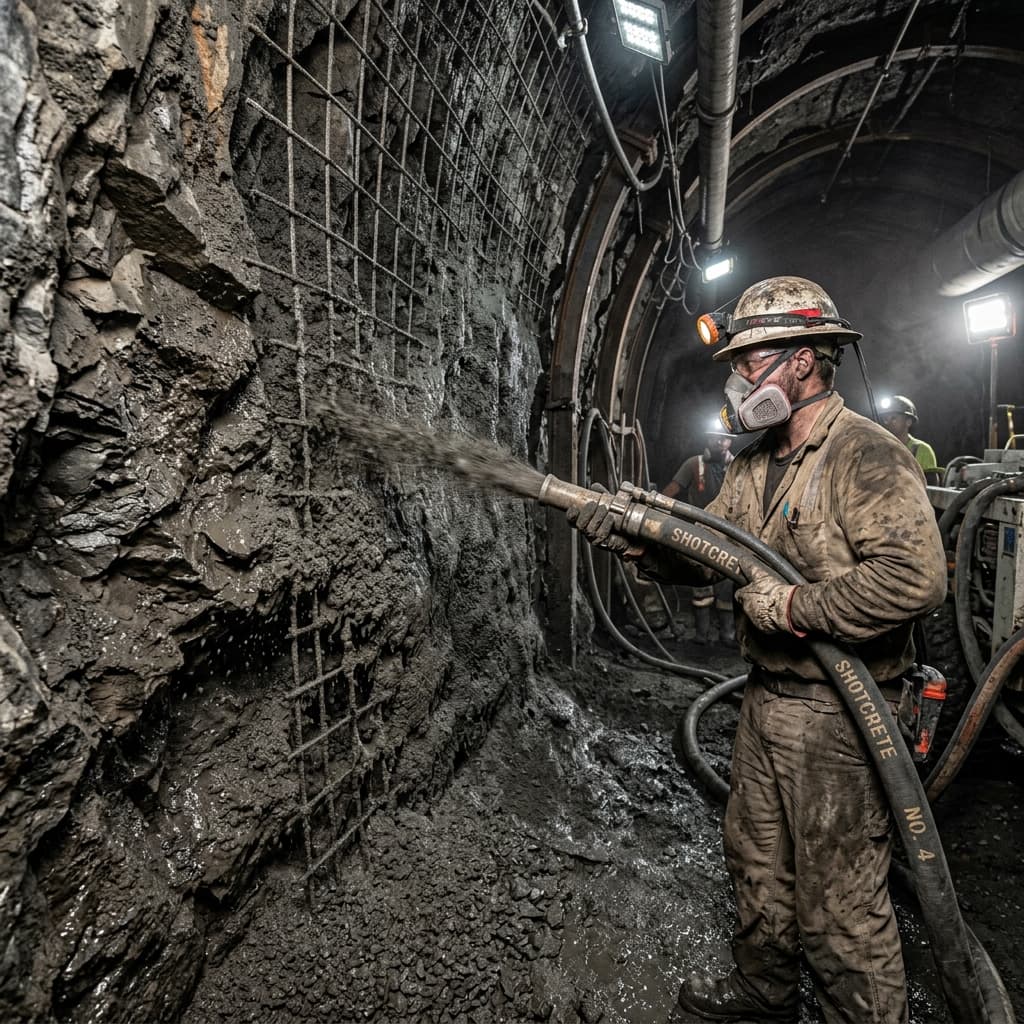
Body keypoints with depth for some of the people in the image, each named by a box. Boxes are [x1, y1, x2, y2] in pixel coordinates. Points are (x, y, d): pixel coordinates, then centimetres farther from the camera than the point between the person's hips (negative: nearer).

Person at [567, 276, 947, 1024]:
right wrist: (627, 532, -8)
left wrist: (791, 605, -23)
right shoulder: (755, 465, 9)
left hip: (835, 714, -9)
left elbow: (916, 576, -29)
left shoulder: (867, 454, -18)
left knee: (838, 896, 8)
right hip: (766, 700, 9)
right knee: (756, 857, 25)